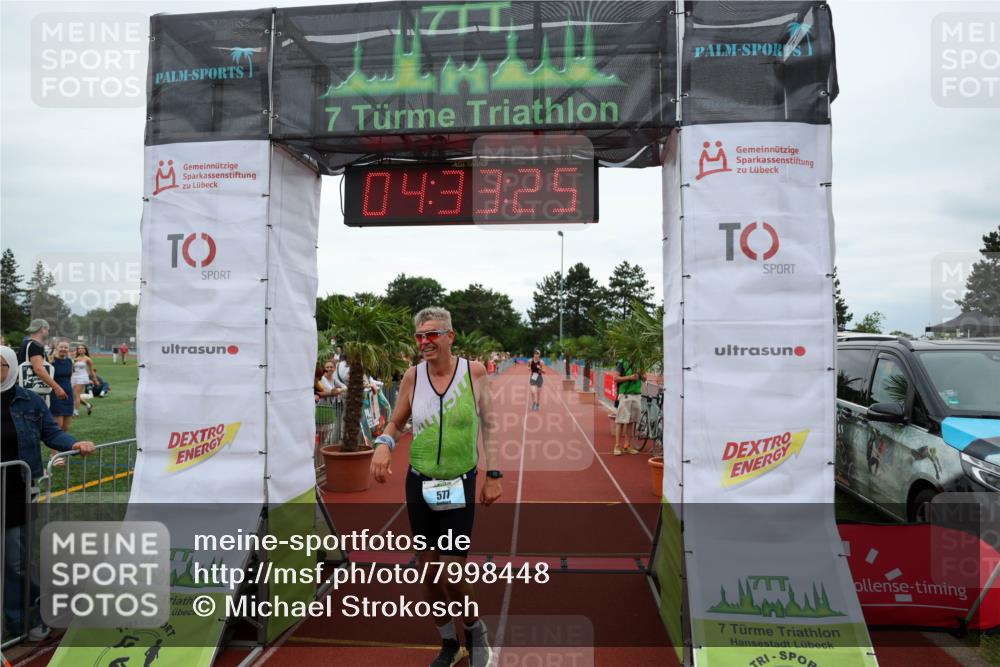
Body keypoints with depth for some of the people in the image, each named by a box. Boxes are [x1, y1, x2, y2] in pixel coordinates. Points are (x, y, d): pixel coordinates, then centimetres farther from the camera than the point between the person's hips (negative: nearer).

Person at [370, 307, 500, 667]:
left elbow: (488, 425, 0)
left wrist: (493, 475, -2)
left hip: (459, 485, -2)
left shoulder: (474, 371, -9)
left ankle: (474, 628, 29)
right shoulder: (412, 376, -6)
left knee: (452, 573, -4)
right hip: (419, 483, 3)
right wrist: (383, 444, -16)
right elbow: (395, 424, 6)